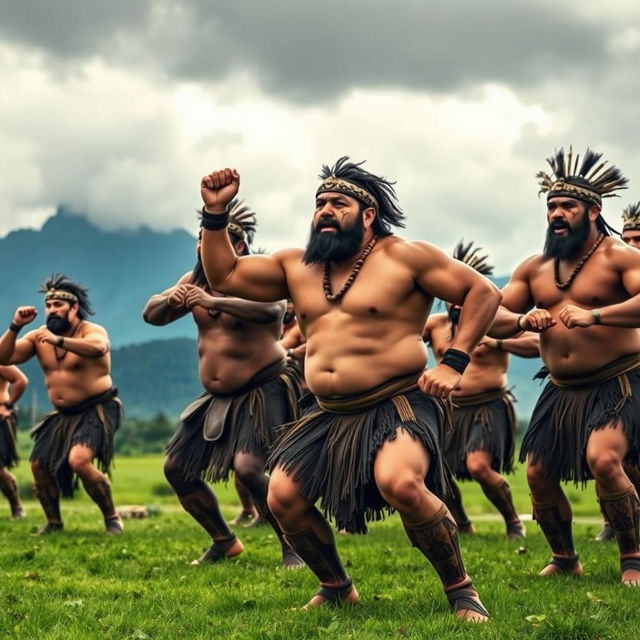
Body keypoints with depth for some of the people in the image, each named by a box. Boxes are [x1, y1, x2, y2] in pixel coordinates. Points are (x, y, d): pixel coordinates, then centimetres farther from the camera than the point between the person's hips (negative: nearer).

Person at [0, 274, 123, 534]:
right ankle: (53, 522, 27)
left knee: (79, 461, -27)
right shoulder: (38, 336, 3)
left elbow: (98, 348, -41)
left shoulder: (91, 330, -16)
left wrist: (59, 340, -53)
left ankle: (112, 518, -9)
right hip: (63, 415, 8)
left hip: (97, 411, -7)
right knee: (39, 464, 6)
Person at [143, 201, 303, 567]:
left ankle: (294, 548, -10)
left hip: (263, 392, -8)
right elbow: (151, 315, 5)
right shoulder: (196, 280, 6)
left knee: (247, 468, -27)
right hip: (219, 398, 8)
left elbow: (273, 308, -39)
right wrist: (170, 300, -18)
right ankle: (224, 541, 26)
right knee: (177, 468, 9)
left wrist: (213, 301, -44)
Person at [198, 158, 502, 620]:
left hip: (397, 406, -6)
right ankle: (337, 588, 19)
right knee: (283, 499, -6)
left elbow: (484, 292, -4)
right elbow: (224, 276, 16)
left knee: (400, 483, -33)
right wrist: (215, 214, 3)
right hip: (327, 414, 6)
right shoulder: (296, 267, 13)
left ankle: (461, 588, -13)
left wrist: (453, 364, -13)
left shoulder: (403, 258, -4)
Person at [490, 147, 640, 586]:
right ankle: (564, 558, 28)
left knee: (603, 460, -27)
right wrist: (523, 321, -15)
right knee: (538, 473, 4)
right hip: (562, 390, 7)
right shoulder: (535, 269, 8)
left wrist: (594, 315, -39)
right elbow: (492, 319, 7)